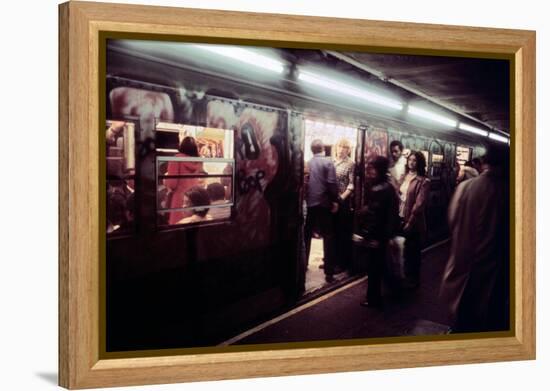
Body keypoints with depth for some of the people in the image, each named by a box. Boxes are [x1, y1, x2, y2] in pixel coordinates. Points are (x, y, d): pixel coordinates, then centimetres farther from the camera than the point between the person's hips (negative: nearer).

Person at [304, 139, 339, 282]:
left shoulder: (307, 163, 6)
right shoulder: (328, 162, -6)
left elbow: (304, 183, 9)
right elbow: (331, 183, -14)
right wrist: (335, 201, -6)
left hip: (309, 204, 4)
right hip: (324, 203, -4)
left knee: (306, 236, 16)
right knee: (328, 236, 0)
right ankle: (329, 272, -3)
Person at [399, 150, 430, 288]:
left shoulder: (423, 181, -12)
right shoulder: (405, 176, 9)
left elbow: (419, 204, -17)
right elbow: (399, 195, 10)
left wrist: (410, 222, -18)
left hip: (413, 222, -6)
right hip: (401, 218, 6)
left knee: (413, 251, 7)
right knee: (403, 249, 15)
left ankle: (413, 279, 22)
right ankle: (405, 276, 31)